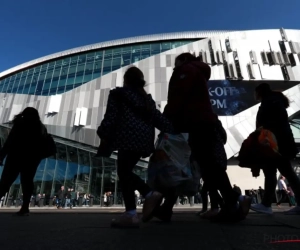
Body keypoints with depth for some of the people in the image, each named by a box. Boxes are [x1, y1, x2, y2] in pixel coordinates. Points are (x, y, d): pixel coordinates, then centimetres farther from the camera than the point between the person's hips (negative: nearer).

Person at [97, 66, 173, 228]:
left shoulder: (117, 94, 9)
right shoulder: (147, 99, 25)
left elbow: (110, 117, -2)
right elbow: (159, 118, 16)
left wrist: (104, 136, 4)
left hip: (128, 139, -7)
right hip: (144, 140, 7)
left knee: (123, 173, -2)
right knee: (126, 171, 19)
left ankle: (131, 215, -4)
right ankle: (150, 194, 7)